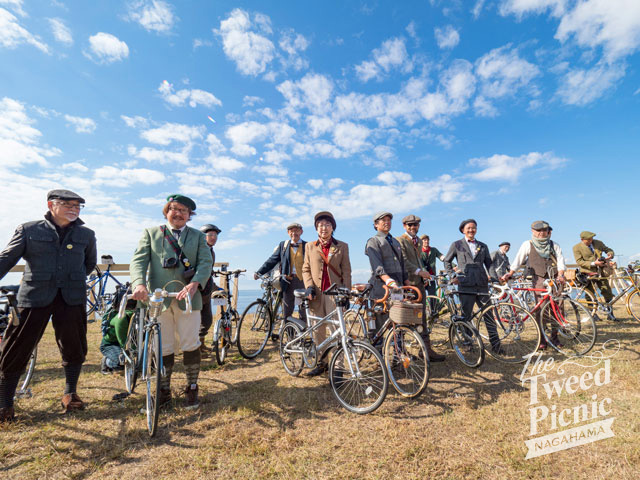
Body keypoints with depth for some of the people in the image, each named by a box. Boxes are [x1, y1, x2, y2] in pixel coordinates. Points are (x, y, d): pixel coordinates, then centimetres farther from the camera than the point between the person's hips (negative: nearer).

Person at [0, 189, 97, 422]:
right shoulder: (28, 230, 4)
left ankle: (70, 394, 25)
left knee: (74, 348, 6)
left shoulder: (86, 234, 8)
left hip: (72, 298, 2)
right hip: (34, 297, -1)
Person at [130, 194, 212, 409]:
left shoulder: (198, 236, 11)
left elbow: (206, 262, -2)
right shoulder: (151, 233, 12)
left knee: (191, 346, 4)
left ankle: (192, 389, 22)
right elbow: (139, 260, -1)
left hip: (188, 298, 0)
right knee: (163, 349, 9)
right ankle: (164, 391, 27)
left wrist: (194, 284, -21)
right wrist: (139, 283, -21)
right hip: (159, 299, 0)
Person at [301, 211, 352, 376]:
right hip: (316, 294, 2)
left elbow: (346, 271, 5)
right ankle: (322, 363, 22)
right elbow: (306, 269, 11)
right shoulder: (310, 247, 13)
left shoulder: (342, 246, 9)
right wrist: (309, 286, -5)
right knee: (318, 331, 8)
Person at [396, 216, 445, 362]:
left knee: (421, 317, 9)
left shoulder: (419, 241, 20)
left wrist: (425, 272, 9)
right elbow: (404, 261, -16)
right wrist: (419, 271, -24)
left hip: (419, 282, 7)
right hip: (407, 283, -7)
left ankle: (427, 350, 15)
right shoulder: (399, 240, -6)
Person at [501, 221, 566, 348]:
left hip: (555, 279, 3)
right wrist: (509, 274, -8)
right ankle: (542, 341, 0)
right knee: (541, 309, -6)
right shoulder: (528, 244, 6)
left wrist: (560, 275, -14)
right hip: (539, 279, -2)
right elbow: (518, 260, 3)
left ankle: (554, 337, 16)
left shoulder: (554, 245, 13)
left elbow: (560, 262, 4)